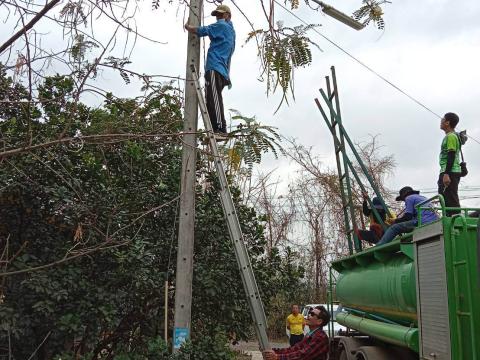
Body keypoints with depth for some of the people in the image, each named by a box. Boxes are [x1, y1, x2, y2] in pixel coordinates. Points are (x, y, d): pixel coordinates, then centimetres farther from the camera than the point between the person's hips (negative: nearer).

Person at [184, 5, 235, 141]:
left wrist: (188, 26, 12)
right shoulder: (231, 31, 30)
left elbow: (200, 31, -4)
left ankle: (220, 130, -28)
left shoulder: (222, 26, 3)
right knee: (210, 101, 4)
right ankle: (215, 130, -3)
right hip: (222, 70, 9)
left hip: (215, 68, -9)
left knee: (214, 99, -19)